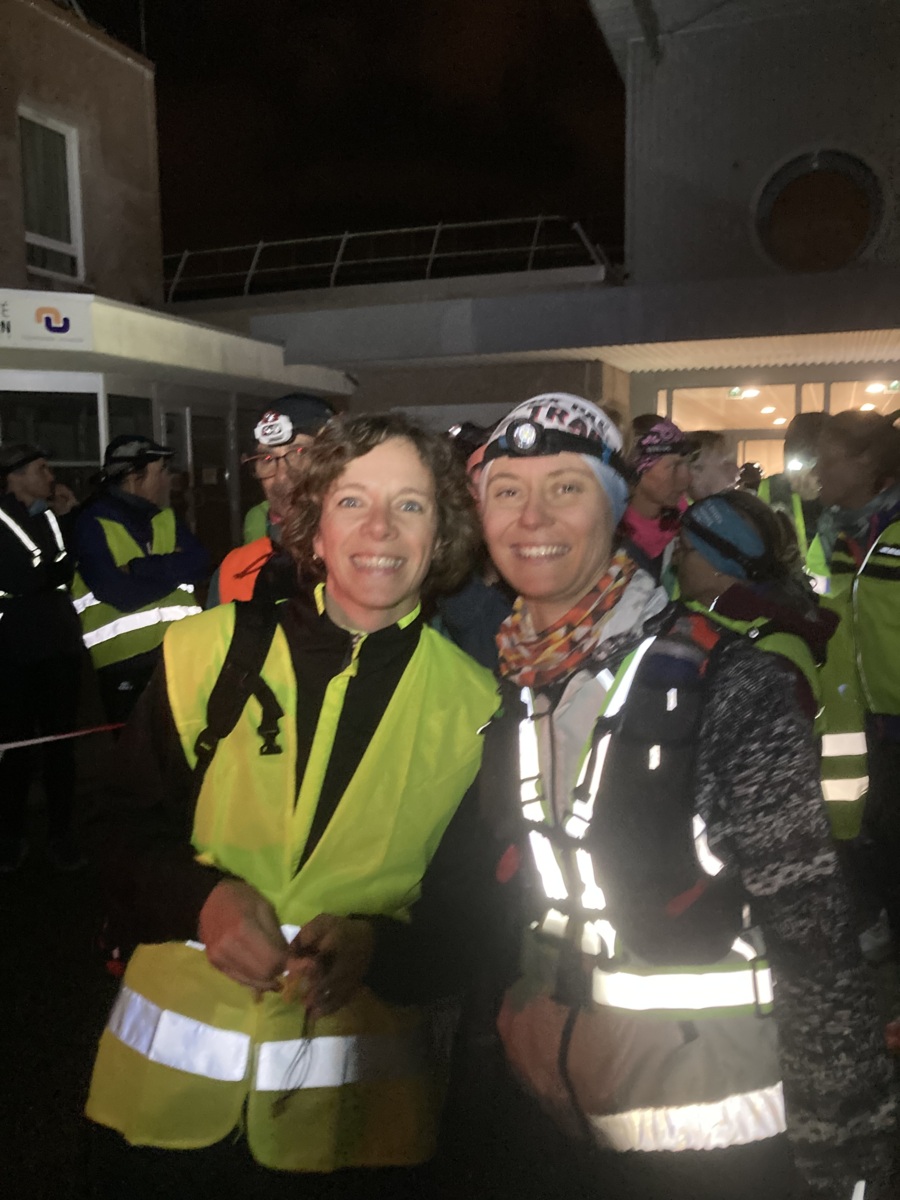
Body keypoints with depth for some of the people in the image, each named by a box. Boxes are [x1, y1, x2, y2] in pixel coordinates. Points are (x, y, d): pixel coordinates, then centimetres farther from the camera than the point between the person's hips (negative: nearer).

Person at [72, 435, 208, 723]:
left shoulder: (166, 517, 13)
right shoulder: (92, 523, -6)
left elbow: (198, 563, -3)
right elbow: (121, 594, -19)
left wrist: (141, 569, -14)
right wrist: (171, 570, -6)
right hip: (125, 661, -5)